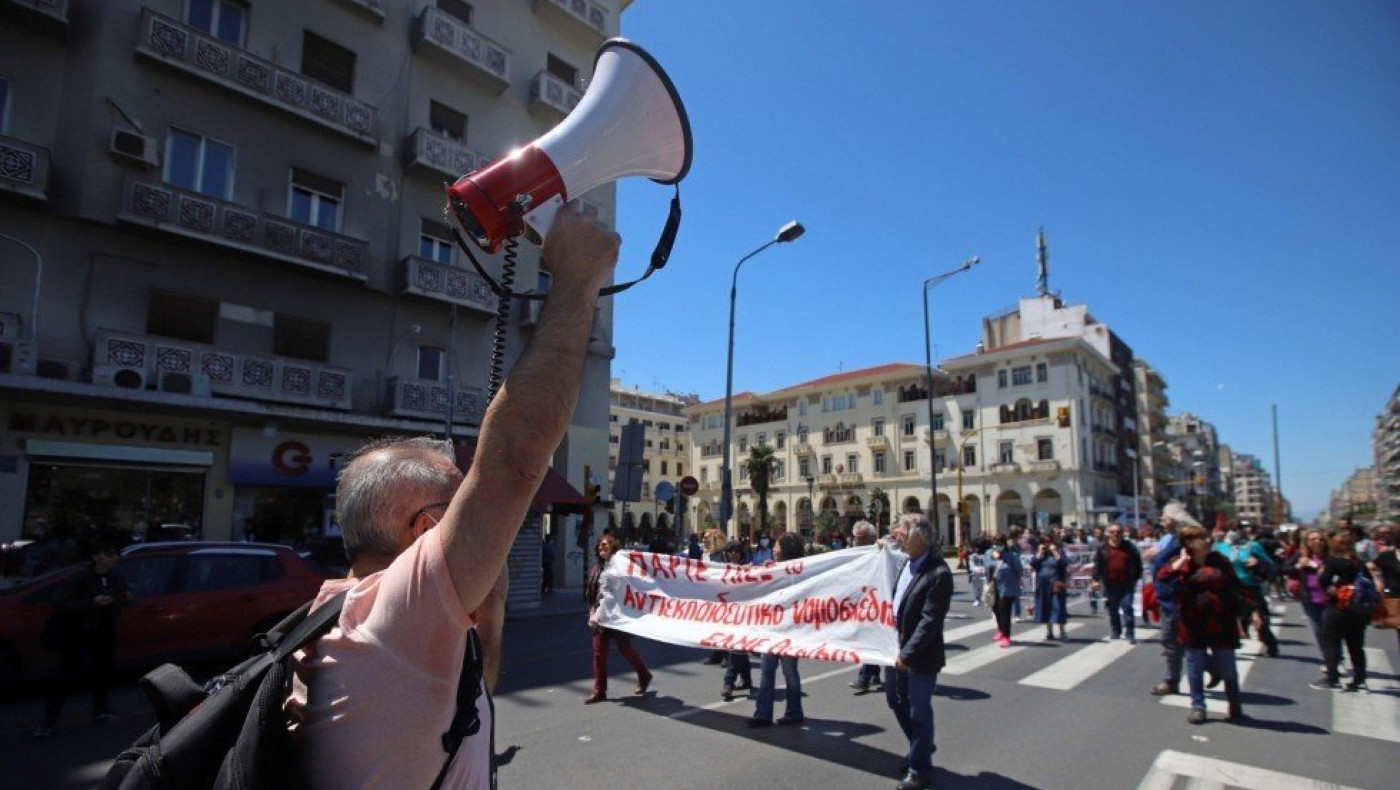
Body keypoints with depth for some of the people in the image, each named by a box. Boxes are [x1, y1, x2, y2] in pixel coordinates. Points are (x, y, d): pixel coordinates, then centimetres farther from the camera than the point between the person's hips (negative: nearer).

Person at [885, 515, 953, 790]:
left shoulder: (938, 573, -21)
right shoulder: (906, 563, 3)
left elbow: (930, 621, -23)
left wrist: (907, 653, -23)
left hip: (920, 657, -8)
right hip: (897, 649, 8)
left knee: (919, 712, 8)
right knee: (896, 701, 22)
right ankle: (922, 746, 45)